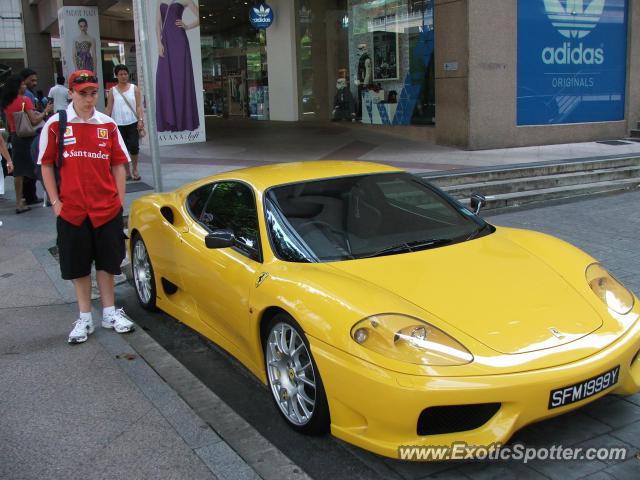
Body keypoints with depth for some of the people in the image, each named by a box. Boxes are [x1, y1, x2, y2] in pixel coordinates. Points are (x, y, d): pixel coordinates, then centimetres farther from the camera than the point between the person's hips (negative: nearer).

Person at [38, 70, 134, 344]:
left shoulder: (107, 125, 2)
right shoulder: (55, 124, -3)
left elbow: (118, 164, 6)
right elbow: (46, 165, 1)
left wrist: (119, 200, 1)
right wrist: (55, 201, -4)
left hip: (107, 208, 1)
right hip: (71, 210, -1)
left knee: (107, 262, 12)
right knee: (77, 266, 9)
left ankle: (109, 312, 27)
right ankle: (84, 318, 22)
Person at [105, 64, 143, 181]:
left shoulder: (134, 88, 5)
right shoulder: (112, 91, 5)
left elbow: (138, 106, 0)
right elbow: (109, 108, 4)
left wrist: (140, 120, -11)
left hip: (132, 123, -1)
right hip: (118, 124, 1)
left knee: (134, 147, -7)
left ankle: (135, 169, 11)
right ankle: (127, 172, 14)